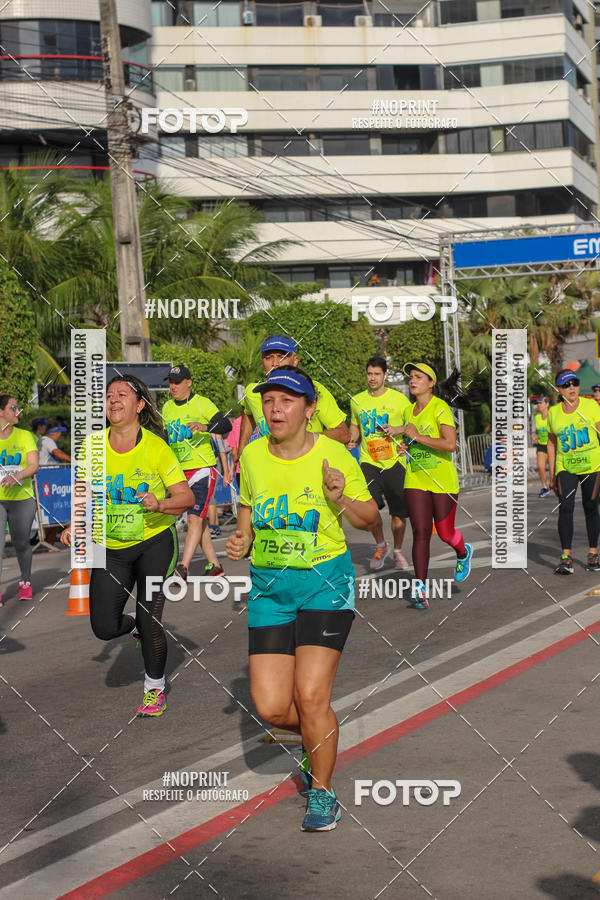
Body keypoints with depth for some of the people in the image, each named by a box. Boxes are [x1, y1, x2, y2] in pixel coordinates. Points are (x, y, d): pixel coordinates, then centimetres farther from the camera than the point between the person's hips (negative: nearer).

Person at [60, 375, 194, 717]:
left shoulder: (156, 447, -11)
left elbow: (187, 497, -10)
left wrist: (160, 504, -29)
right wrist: (76, 524, -5)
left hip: (155, 541, -3)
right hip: (111, 548, 3)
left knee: (150, 619, -8)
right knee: (104, 628, -2)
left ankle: (155, 689, 15)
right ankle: (136, 624, 35)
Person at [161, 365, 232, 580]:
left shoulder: (202, 403, -7)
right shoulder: (167, 407, 12)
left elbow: (226, 425, -18)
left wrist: (205, 427, -35)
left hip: (203, 468, -7)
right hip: (180, 471, 7)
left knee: (195, 518, -14)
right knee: (197, 520, 9)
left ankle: (183, 567, -20)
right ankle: (214, 566, 16)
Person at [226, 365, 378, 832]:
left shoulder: (334, 455, -8)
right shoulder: (252, 455, 3)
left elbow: (370, 519, 1)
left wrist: (343, 498, -19)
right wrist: (243, 540, 2)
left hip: (325, 581, -4)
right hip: (268, 585, 4)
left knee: (310, 696, -12)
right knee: (270, 706, -3)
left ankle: (322, 791, 13)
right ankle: (323, 739, 32)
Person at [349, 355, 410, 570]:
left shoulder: (399, 399, 0)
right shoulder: (357, 400, 8)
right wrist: (351, 439, 3)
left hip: (395, 461, -1)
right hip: (368, 461, 1)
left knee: (398, 511, 1)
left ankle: (397, 551, 24)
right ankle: (380, 545, 7)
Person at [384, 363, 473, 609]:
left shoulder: (440, 408, -13)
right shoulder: (408, 411, 9)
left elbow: (450, 444, -25)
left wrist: (417, 436, -21)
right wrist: (403, 443, 7)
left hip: (443, 480, -5)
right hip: (415, 479, 5)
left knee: (445, 533, 4)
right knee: (420, 533, -6)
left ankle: (463, 553, 39)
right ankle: (420, 587, -7)